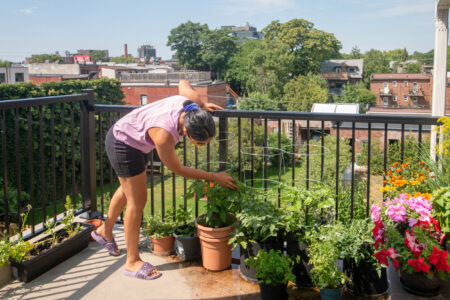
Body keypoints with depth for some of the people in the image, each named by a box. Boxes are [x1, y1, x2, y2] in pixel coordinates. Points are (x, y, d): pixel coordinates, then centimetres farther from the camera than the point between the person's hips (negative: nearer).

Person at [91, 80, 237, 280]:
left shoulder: (192, 100, -24)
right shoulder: (163, 135, -42)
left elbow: (183, 83, 2)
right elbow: (178, 169, -24)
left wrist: (203, 105, 0)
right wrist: (215, 177, -19)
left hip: (135, 141, 9)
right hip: (123, 145, -9)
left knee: (127, 191, 25)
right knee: (137, 201, -3)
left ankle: (105, 231, 48)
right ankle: (132, 262, 11)